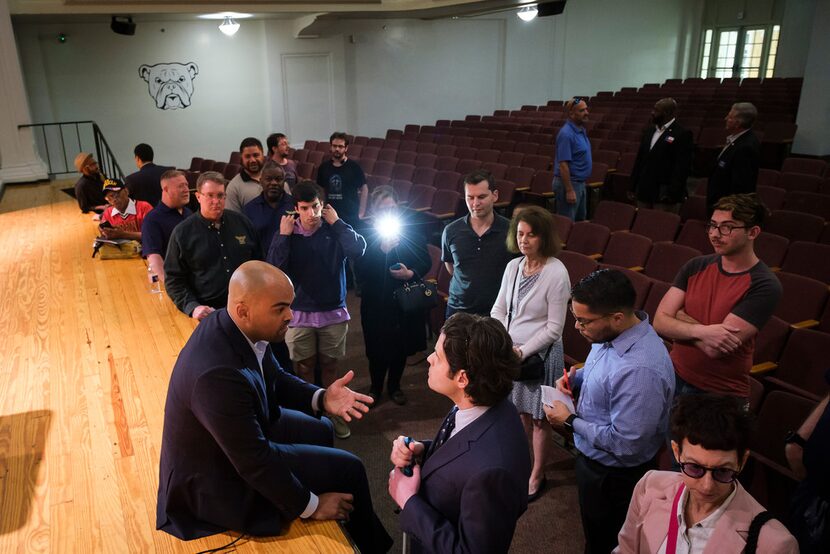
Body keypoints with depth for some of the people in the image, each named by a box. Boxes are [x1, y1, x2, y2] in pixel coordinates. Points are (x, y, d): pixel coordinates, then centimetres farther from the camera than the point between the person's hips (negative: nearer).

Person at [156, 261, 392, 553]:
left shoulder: (237, 327, -13)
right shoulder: (219, 373, -39)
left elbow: (275, 379, 4)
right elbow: (255, 462, -30)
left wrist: (321, 398, -14)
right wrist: (310, 505, -16)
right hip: (219, 482, -9)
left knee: (320, 430, 24)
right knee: (349, 470, -3)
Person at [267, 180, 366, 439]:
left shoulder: (334, 231, -3)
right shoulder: (286, 233, -4)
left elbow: (358, 250, -21)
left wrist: (337, 222, -15)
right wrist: (283, 236, -17)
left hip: (333, 312, 0)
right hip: (299, 314, 0)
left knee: (330, 366, 13)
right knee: (304, 369, 11)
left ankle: (333, 414, 30)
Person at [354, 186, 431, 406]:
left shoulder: (412, 227, -5)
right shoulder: (366, 233, -10)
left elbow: (425, 262, 0)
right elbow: (360, 271, -16)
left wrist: (411, 273, -20)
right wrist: (382, 250, -27)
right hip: (376, 302, -2)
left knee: (401, 346, 15)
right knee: (377, 348, 8)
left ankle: (394, 385, 39)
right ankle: (375, 387, 34)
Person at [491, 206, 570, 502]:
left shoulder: (556, 273, -19)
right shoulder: (513, 266, -1)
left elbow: (554, 329, -17)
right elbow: (499, 308, 7)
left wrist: (522, 351, -17)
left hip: (540, 354, -5)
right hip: (512, 350, 5)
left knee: (538, 417, 12)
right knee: (519, 411, 20)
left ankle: (537, 476, 32)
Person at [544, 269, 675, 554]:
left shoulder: (640, 370, -38)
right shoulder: (612, 332, -11)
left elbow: (625, 444, -31)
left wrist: (570, 420, -22)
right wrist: (575, 378, -8)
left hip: (613, 475, -8)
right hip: (593, 458, 8)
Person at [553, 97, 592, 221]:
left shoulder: (581, 129, 10)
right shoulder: (566, 133, -20)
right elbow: (563, 164, -23)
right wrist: (569, 190, -25)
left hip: (580, 183, 10)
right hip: (568, 183, -10)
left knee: (580, 221, 19)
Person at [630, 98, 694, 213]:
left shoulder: (683, 134, -7)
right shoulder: (649, 132, 16)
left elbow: (682, 167, -13)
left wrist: (672, 193, -19)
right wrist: (633, 187, 13)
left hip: (664, 196, -7)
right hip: (643, 194, 7)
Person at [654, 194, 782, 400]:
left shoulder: (764, 285, -18)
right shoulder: (696, 267, -2)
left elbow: (715, 349, -24)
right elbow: (660, 322, -10)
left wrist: (681, 318, -9)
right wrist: (701, 331, -26)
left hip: (721, 397, -4)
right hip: (674, 378, 5)